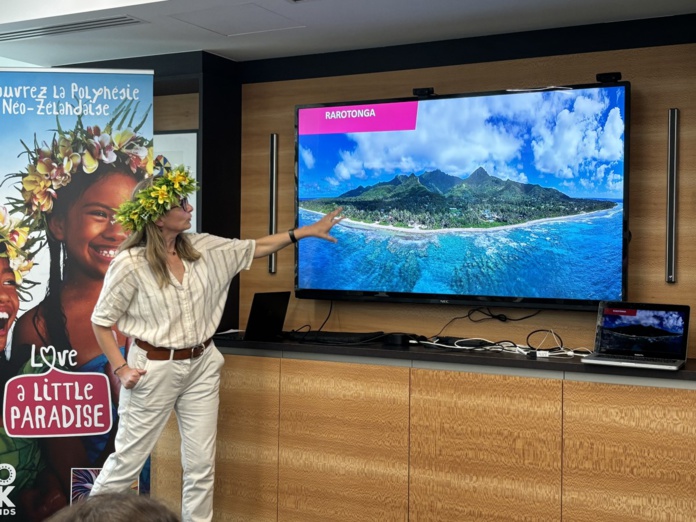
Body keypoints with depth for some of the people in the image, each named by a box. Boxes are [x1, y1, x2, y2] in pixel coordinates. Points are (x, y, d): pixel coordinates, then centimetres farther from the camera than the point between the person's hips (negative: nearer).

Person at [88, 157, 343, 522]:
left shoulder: (202, 248, -1)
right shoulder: (130, 264, -15)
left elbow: (255, 248, 9)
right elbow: (101, 320, -6)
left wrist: (305, 232, 6)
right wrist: (120, 368, -12)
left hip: (201, 366, 5)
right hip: (154, 369, -5)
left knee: (202, 464, 10)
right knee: (129, 458, 8)